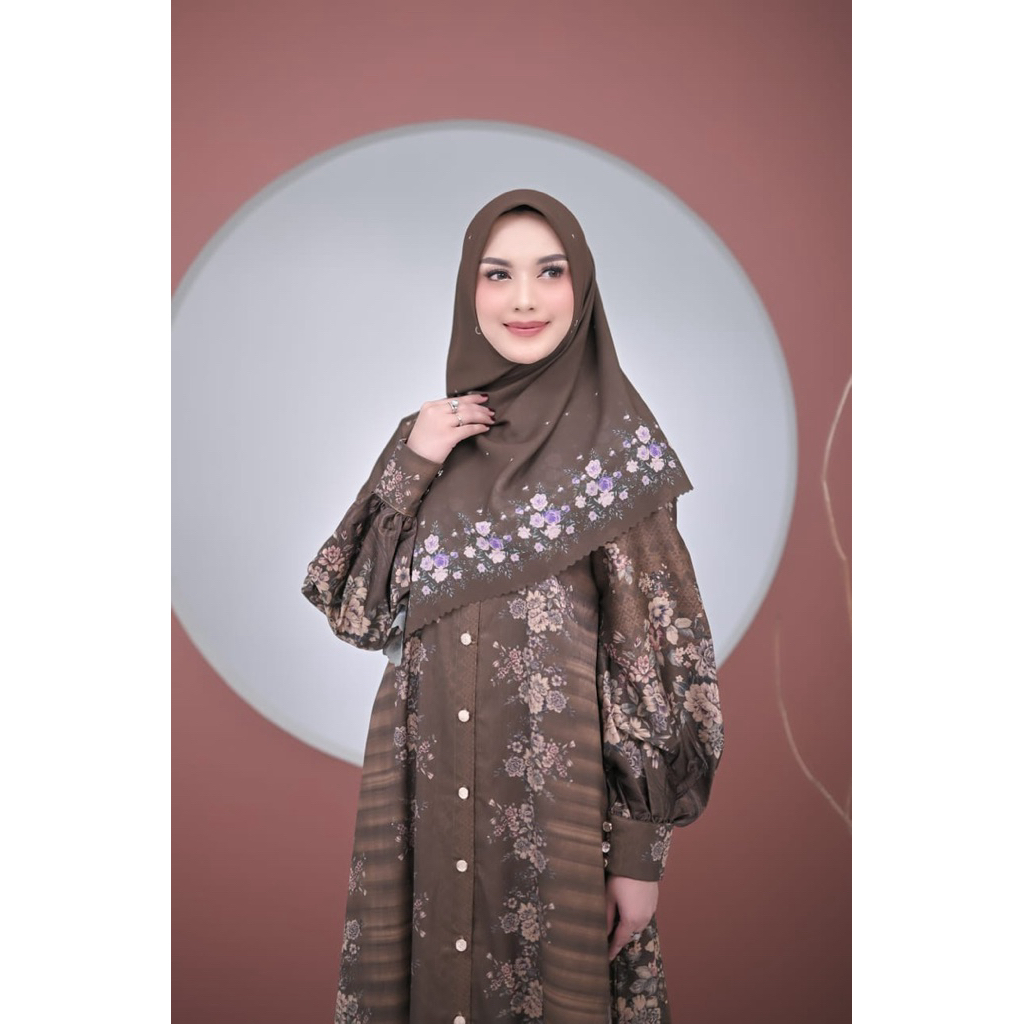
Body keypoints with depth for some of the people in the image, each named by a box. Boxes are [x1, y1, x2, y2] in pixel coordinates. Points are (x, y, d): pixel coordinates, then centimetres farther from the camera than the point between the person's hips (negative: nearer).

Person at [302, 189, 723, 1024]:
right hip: (424, 795, 4)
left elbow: (658, 652, -7)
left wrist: (641, 851, -10)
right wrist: (411, 466, -10)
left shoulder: (619, 446, -6)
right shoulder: (432, 434, 6)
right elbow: (352, 605, 3)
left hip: (558, 799, -3)